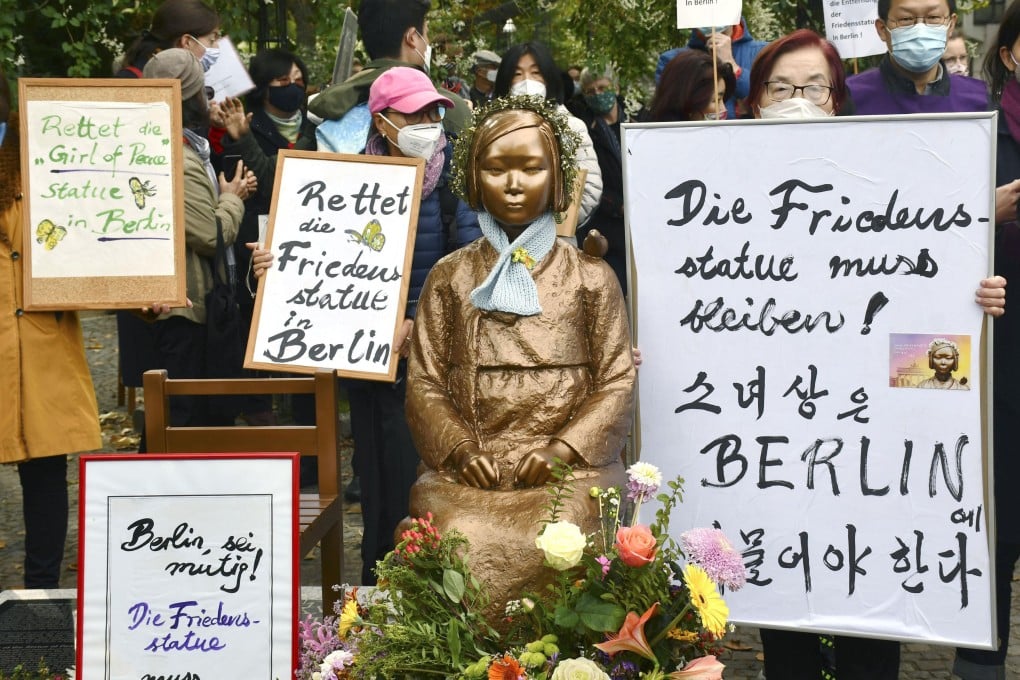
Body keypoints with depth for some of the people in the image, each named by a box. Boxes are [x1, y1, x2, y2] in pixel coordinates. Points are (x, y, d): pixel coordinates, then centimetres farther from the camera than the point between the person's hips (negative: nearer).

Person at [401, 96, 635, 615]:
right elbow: (424, 383, 10)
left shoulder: (590, 277, 12)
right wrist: (461, 450, -8)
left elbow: (618, 381, 5)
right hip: (467, 471, 1)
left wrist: (562, 450, -10)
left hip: (569, 469, -1)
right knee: (463, 543, -31)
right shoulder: (450, 277, 16)